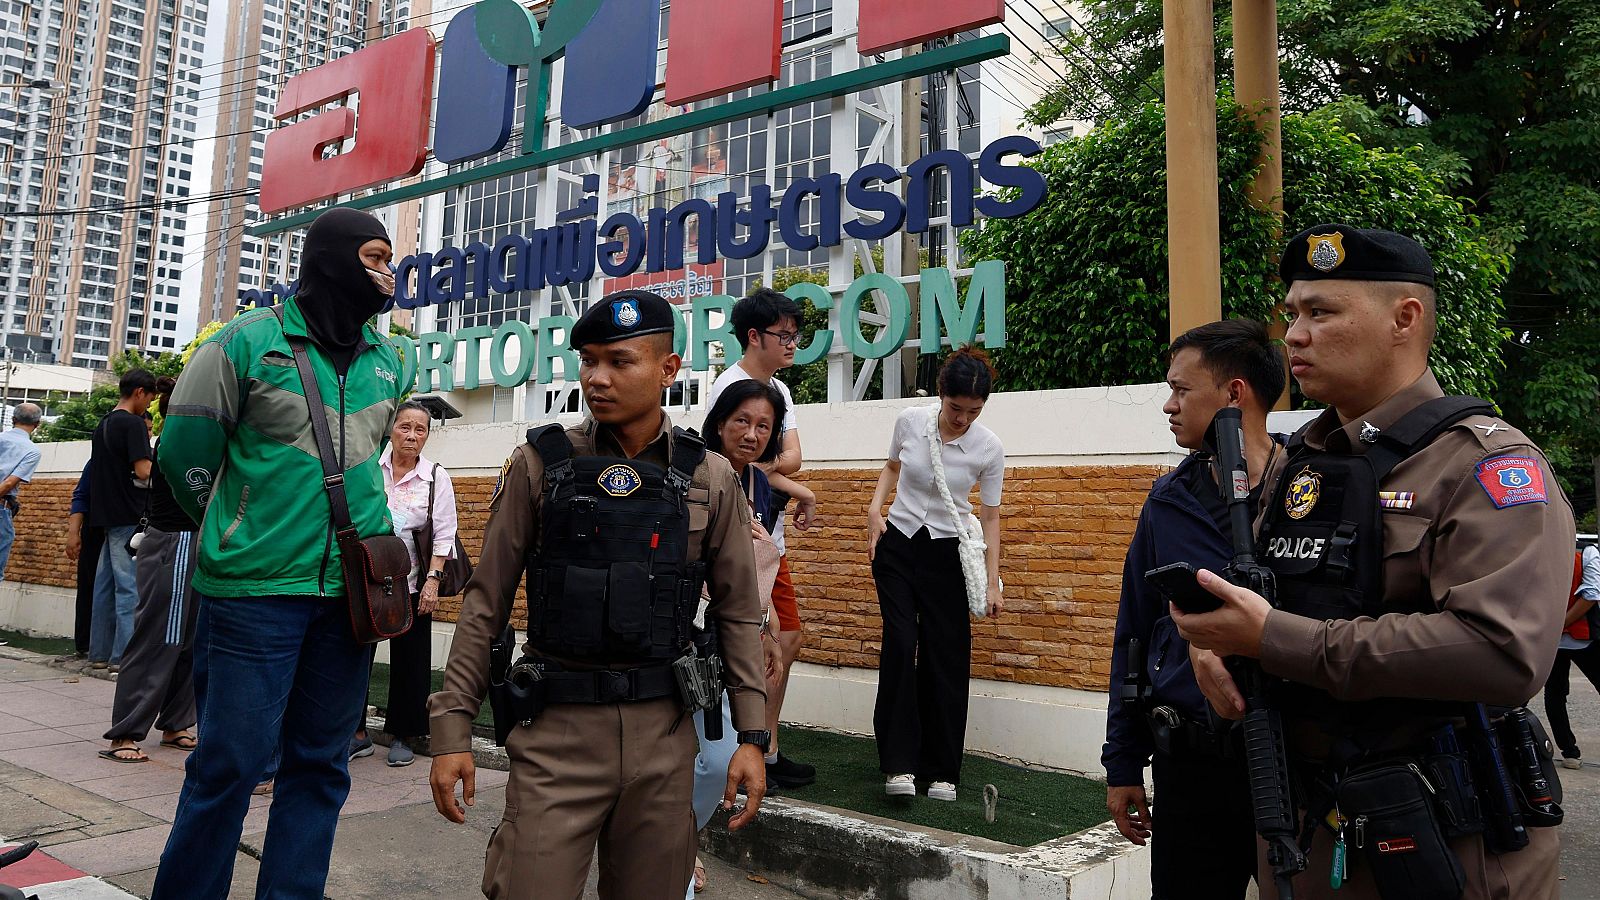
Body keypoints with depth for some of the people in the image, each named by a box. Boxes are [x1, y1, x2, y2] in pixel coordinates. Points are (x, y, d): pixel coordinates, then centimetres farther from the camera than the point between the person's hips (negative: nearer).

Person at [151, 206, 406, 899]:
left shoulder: (388, 361, 12)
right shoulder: (248, 342, -3)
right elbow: (185, 457, 1)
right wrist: (239, 534, 8)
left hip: (350, 593, 5)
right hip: (255, 589, -5)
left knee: (320, 765, 11)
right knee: (229, 764, 2)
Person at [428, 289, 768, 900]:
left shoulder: (710, 478, 1)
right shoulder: (540, 464, -1)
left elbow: (737, 613, 5)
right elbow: (486, 602, 1)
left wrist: (751, 735, 1)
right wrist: (453, 728, -2)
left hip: (664, 731, 2)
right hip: (556, 726, -1)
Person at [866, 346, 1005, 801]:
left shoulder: (989, 449, -12)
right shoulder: (909, 421, -8)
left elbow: (990, 516, -3)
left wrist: (993, 582, -6)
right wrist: (875, 510, -2)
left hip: (947, 555, -1)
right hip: (896, 545, 1)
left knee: (946, 659, -1)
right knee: (900, 645, -13)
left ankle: (941, 771, 14)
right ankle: (900, 763, -7)